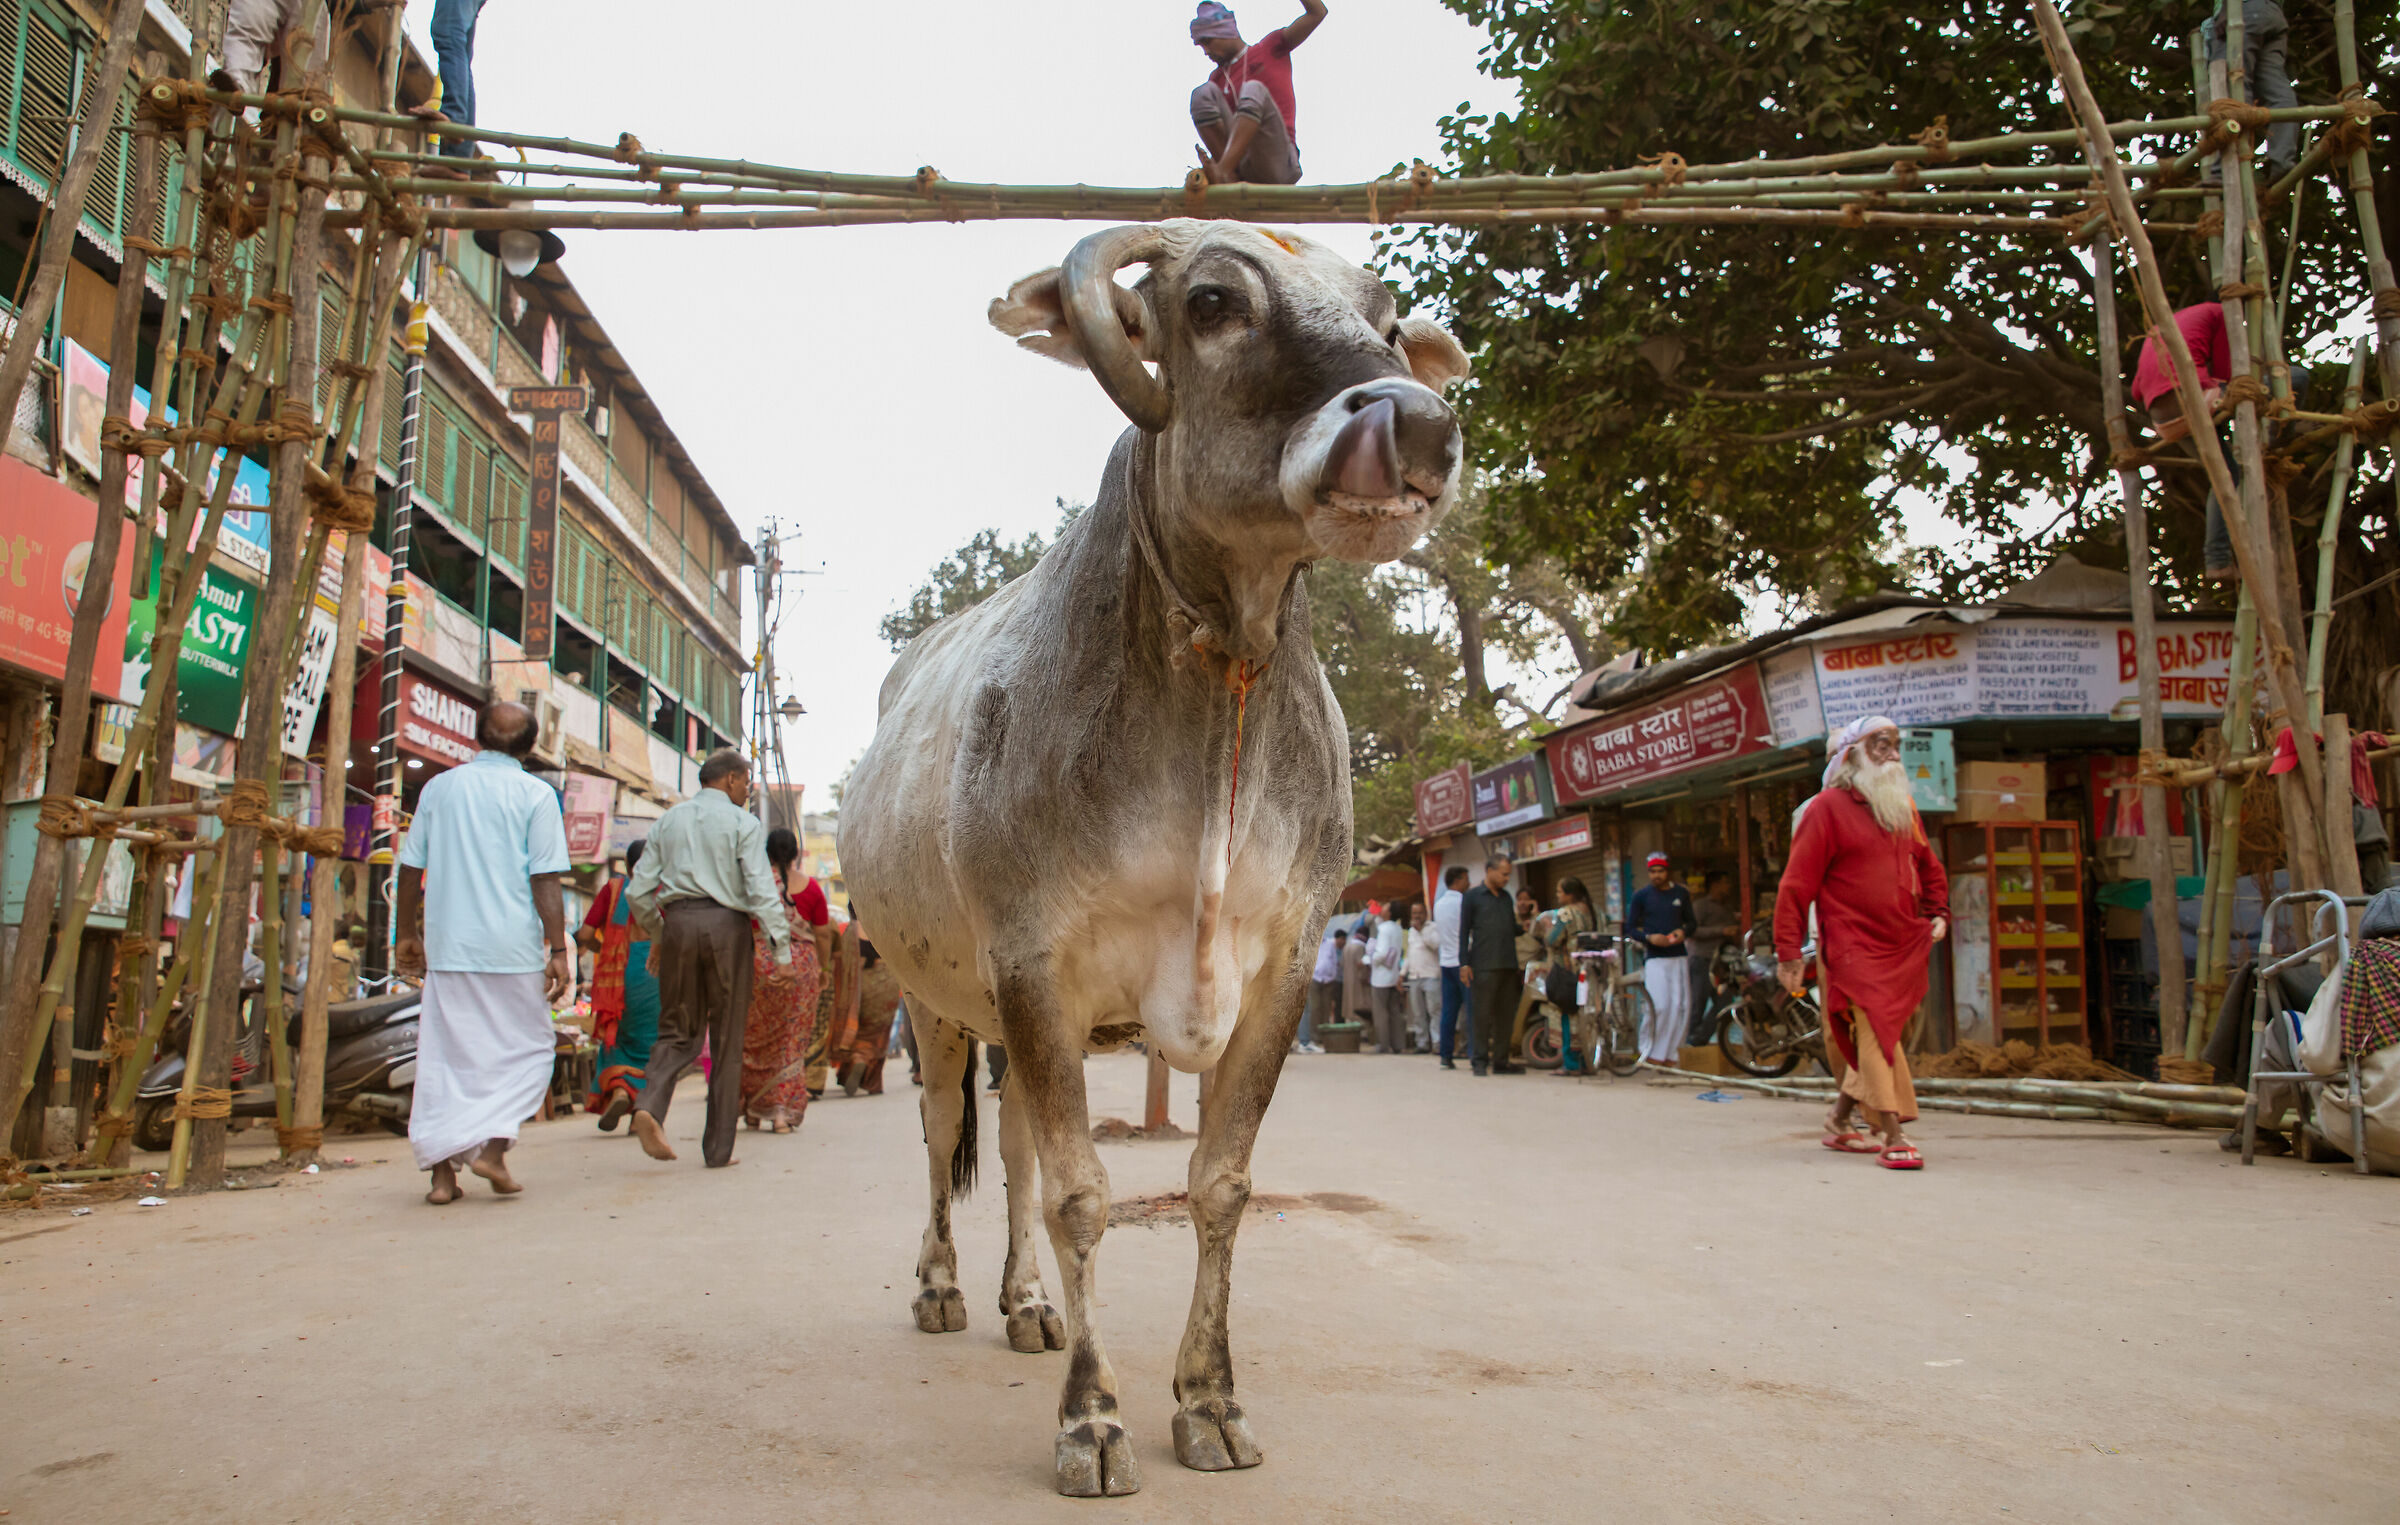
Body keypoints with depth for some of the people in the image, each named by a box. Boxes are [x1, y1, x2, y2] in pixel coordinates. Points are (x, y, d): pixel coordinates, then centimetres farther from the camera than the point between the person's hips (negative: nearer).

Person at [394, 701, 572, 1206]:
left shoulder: (439, 787, 9)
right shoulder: (535, 794, -3)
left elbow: (411, 869, 11)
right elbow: (545, 880, -8)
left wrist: (408, 934, 21)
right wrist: (559, 949, -6)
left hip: (446, 946, 3)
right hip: (513, 947, -3)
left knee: (443, 1055, 8)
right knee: (528, 1050, 10)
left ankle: (441, 1169, 5)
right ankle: (492, 1145, -4)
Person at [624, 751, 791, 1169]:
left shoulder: (668, 821, 14)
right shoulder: (743, 823, 1)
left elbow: (639, 892, 10)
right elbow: (762, 889, -11)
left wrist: (657, 937, 23)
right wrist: (781, 947, -12)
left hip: (678, 923, 3)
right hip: (726, 925, -3)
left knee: (678, 1029, 11)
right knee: (727, 1040, 5)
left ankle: (650, 1106, -17)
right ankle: (718, 1148, 7)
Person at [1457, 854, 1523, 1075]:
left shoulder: (1507, 898, 17)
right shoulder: (1473, 897, 1)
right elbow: (1464, 931, -1)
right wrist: (1464, 963, -9)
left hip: (1508, 966, 5)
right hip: (1484, 966, -5)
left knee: (1505, 1015, 5)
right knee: (1483, 1015, -4)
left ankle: (1501, 1060, 11)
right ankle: (1480, 1061, 1)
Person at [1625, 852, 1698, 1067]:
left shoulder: (1681, 893, 11)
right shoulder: (1641, 896, 2)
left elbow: (1692, 922, 18)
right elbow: (1630, 928, 3)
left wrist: (1684, 932, -5)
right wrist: (1649, 937, -15)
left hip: (1678, 956, 3)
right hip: (1654, 957, -3)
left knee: (1681, 1005, 0)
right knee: (1659, 1005, -12)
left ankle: (1670, 1053, 11)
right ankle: (1649, 1050, 4)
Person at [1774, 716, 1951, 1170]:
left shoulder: (1903, 806, 16)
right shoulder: (1827, 808, -6)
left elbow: (1928, 865, 29)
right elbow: (1797, 882, -8)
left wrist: (1937, 912, 12)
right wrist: (1788, 951, -11)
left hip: (1903, 946, 7)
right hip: (1852, 945, -7)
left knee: (1879, 1035, 10)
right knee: (1876, 1033, -12)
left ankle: (1839, 1120, 25)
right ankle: (1892, 1137, -11)